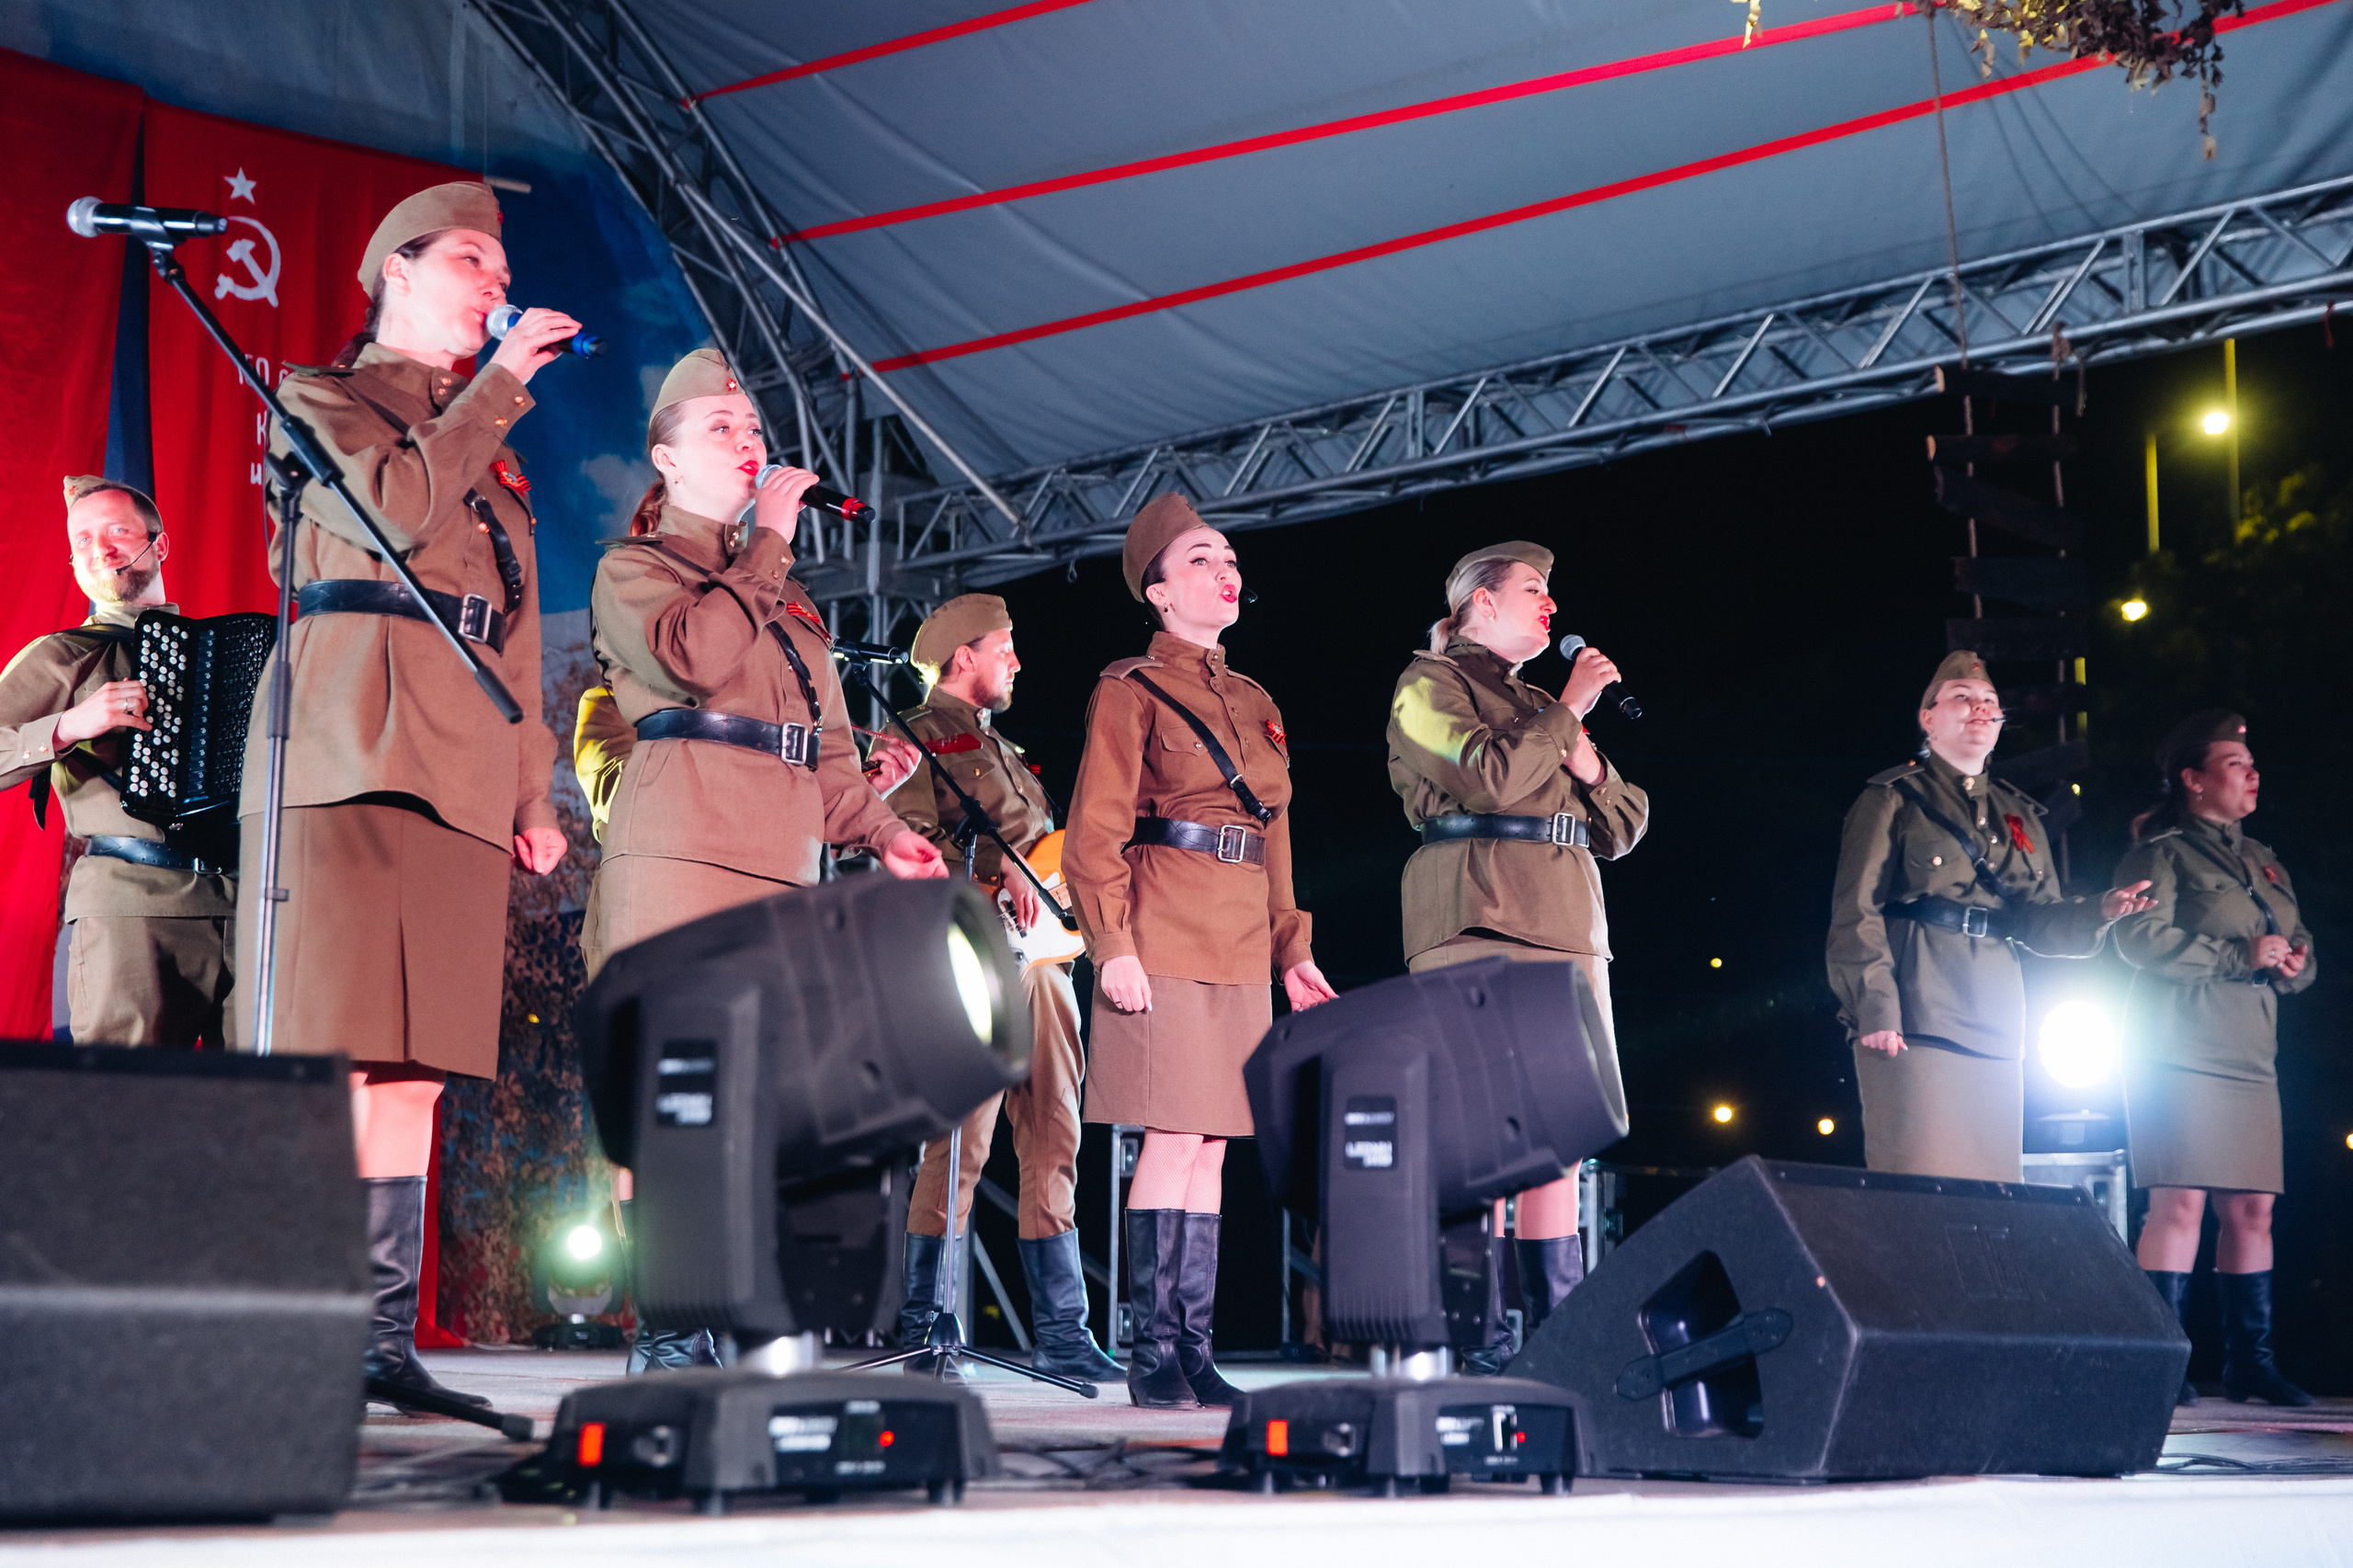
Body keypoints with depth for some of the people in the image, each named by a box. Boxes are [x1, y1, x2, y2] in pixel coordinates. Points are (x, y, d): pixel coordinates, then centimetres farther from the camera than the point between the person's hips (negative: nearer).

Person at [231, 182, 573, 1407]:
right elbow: (397, 503, -10)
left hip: (462, 781, 6)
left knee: (414, 1073, 0)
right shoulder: (317, 398, 11)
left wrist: (533, 790, 16)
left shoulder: (494, 455, 29)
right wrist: (498, 387, 0)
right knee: (324, 1061, -13)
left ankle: (385, 1339, 0)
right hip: (345, 756, -6)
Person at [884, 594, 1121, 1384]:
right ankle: (922, 1328, -4)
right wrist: (997, 880, -20)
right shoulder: (919, 737, 0)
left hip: (1041, 959, 9)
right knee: (962, 1142, -10)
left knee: (1053, 1142, 6)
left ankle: (1062, 1331, 9)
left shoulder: (1002, 749, 28)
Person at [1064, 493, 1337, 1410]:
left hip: (1241, 947, 7)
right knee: (1174, 1139, -9)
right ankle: (1153, 1357, -4)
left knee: (1211, 1149, 6)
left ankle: (1195, 1350, 9)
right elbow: (1093, 833, -8)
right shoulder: (1130, 691, -1)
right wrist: (1113, 945, -17)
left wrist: (1291, 948, 16)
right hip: (1165, 941, -7)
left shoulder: (1254, 704, 20)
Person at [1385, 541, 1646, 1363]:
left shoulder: (1537, 706, 29)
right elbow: (1491, 777, -13)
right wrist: (1569, 712, -2)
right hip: (1481, 917, -8)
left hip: (1566, 925, 8)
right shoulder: (1429, 686, 5)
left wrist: (1590, 770, 4)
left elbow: (1625, 826, 25)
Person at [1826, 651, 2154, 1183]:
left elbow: (2038, 919, 16)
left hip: (1994, 1027, 6)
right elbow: (1857, 913, -4)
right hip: (1914, 1018, -6)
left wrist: (2098, 913, -5)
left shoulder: (2019, 816, 23)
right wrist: (1875, 1011, -15)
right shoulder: (1894, 799, 6)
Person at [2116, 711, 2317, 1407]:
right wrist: (2241, 955, -16)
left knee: (2252, 1211, 6)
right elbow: (2141, 939, -15)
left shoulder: (2264, 863, 22)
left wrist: (2293, 963, -1)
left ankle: (2249, 1362, 12)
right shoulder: (2161, 853, -1)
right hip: (2182, 1054, -7)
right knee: (2180, 1202, -12)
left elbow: (2300, 951, 23)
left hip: (2251, 1060, 7)